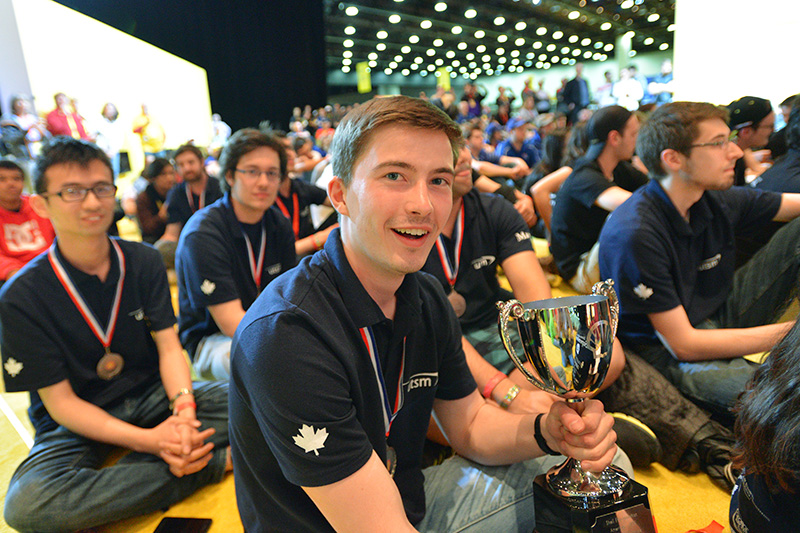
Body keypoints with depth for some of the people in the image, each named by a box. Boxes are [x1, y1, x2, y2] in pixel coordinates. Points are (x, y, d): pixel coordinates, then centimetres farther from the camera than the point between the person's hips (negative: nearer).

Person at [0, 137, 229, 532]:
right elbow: (59, 401, -13)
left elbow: (169, 346, -6)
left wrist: (183, 408, -27)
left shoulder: (144, 262, -2)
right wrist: (146, 440, -28)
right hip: (77, 422, -1)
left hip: (151, 394, 2)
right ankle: (215, 462, -27)